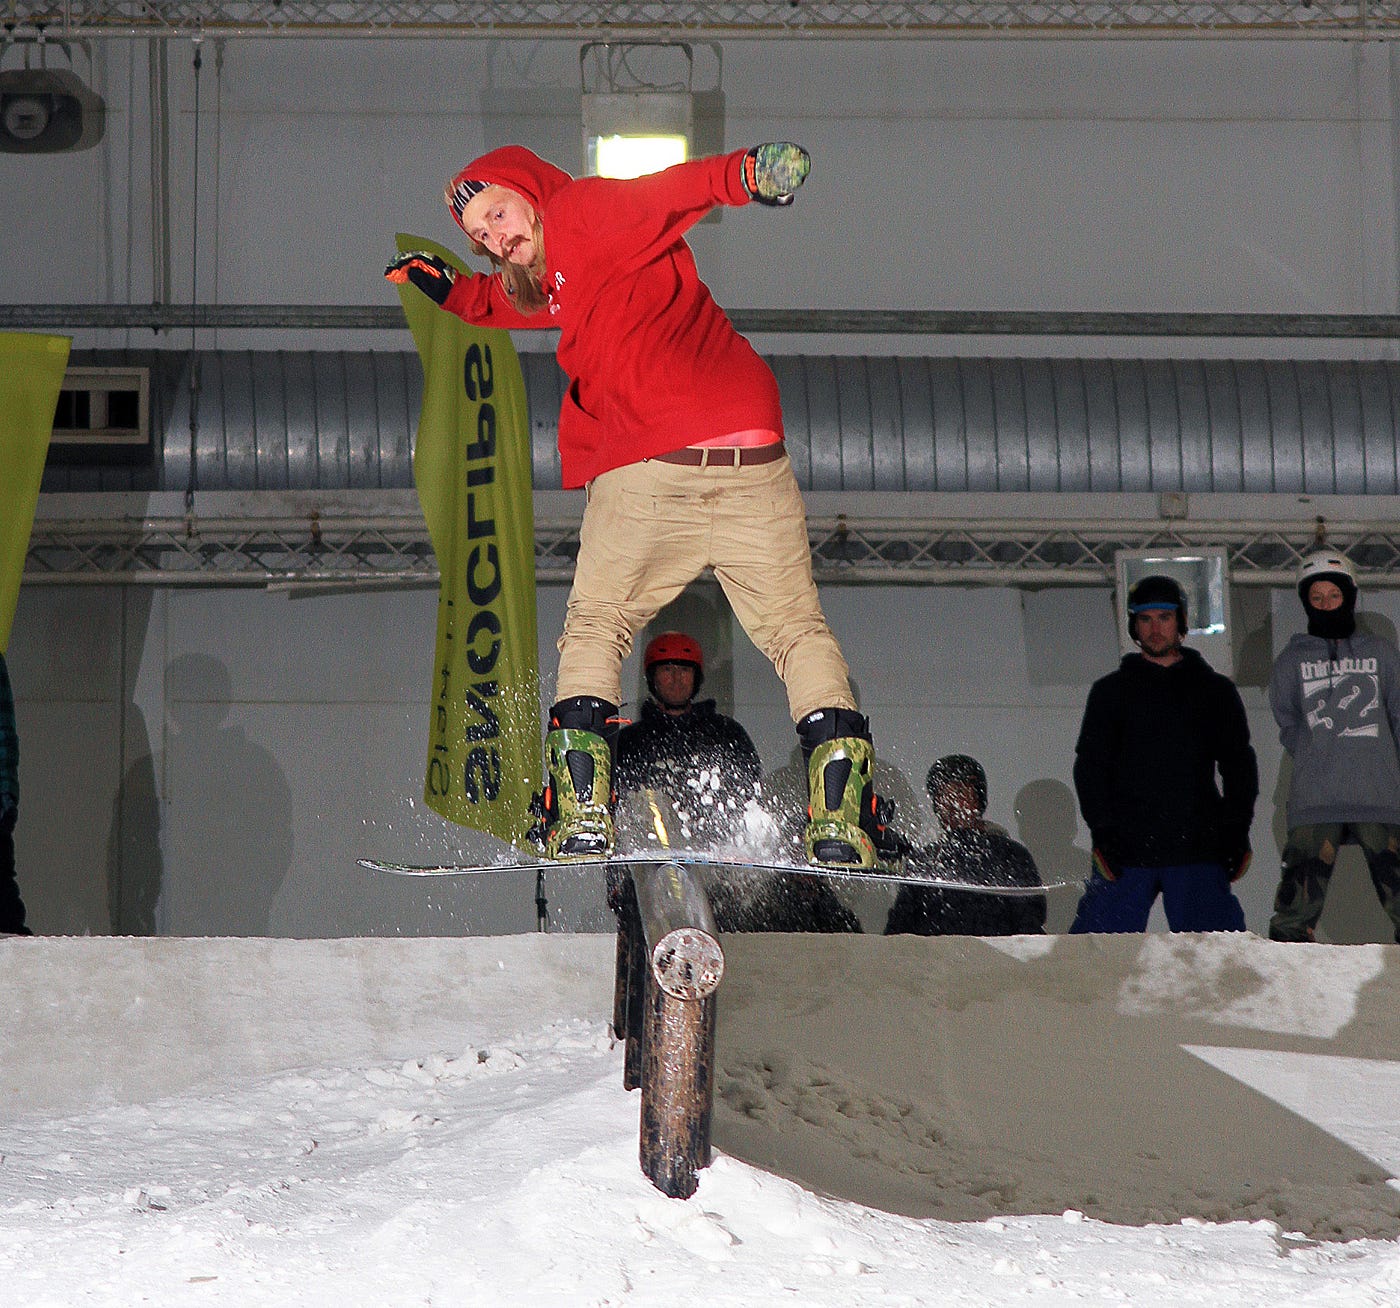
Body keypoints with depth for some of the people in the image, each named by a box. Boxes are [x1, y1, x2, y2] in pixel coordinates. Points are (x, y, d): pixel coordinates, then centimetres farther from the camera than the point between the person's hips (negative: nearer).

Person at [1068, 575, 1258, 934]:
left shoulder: (1215, 691, 13)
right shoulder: (1111, 691, 11)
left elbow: (1239, 766, 14)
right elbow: (1090, 766, 6)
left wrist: (1236, 833, 2)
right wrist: (1102, 831, -7)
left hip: (1197, 852, 0)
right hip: (1125, 852, 0)